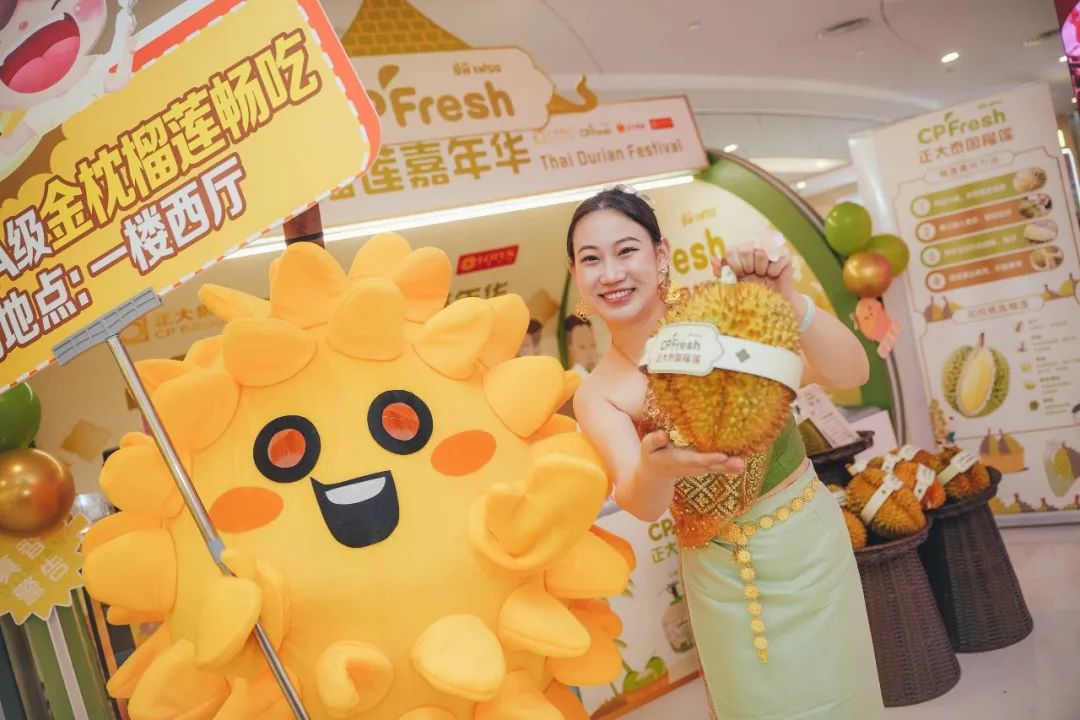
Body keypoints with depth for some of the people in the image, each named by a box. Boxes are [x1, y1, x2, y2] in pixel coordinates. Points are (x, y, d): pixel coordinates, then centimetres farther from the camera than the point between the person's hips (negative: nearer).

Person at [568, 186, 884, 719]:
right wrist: (656, 469, -44)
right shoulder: (596, 396, -9)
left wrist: (787, 300, -37)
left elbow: (852, 374, -21)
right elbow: (641, 505, -21)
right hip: (718, 571, 1)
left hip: (805, 541, -1)